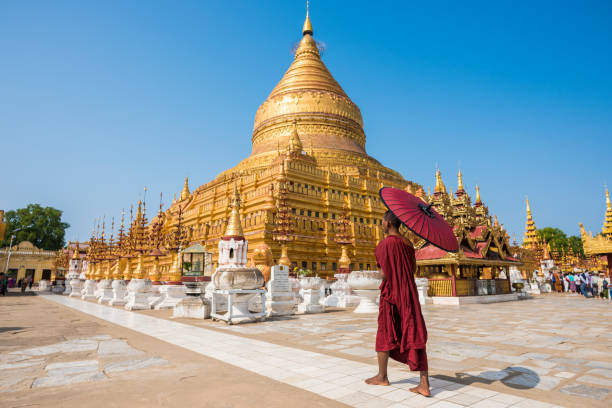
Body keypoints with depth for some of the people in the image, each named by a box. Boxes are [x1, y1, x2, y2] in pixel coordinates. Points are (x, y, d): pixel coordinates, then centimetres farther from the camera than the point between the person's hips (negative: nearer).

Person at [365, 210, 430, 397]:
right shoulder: (408, 243, 8)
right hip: (410, 294, 7)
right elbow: (412, 270, 14)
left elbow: (385, 273, -14)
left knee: (384, 335, 11)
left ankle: (382, 376, 26)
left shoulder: (386, 243, -15)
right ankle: (424, 384, 3)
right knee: (414, 338, 5)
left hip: (391, 294, -6)